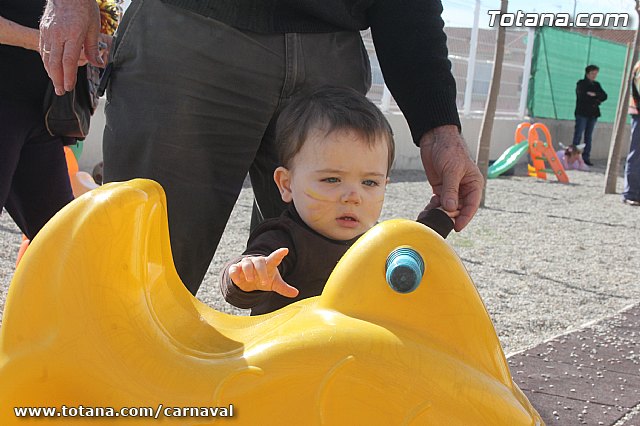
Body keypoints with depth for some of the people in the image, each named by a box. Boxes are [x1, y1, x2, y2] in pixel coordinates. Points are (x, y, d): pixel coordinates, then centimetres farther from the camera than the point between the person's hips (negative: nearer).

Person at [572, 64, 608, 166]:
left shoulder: (597, 85, 18)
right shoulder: (581, 83, 2)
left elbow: (604, 96, 5)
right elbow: (581, 96, -14)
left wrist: (593, 94, -12)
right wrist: (596, 99, -7)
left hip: (593, 114, 5)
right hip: (582, 113, -5)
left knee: (588, 136, 5)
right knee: (578, 135, -9)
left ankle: (586, 158, 6)